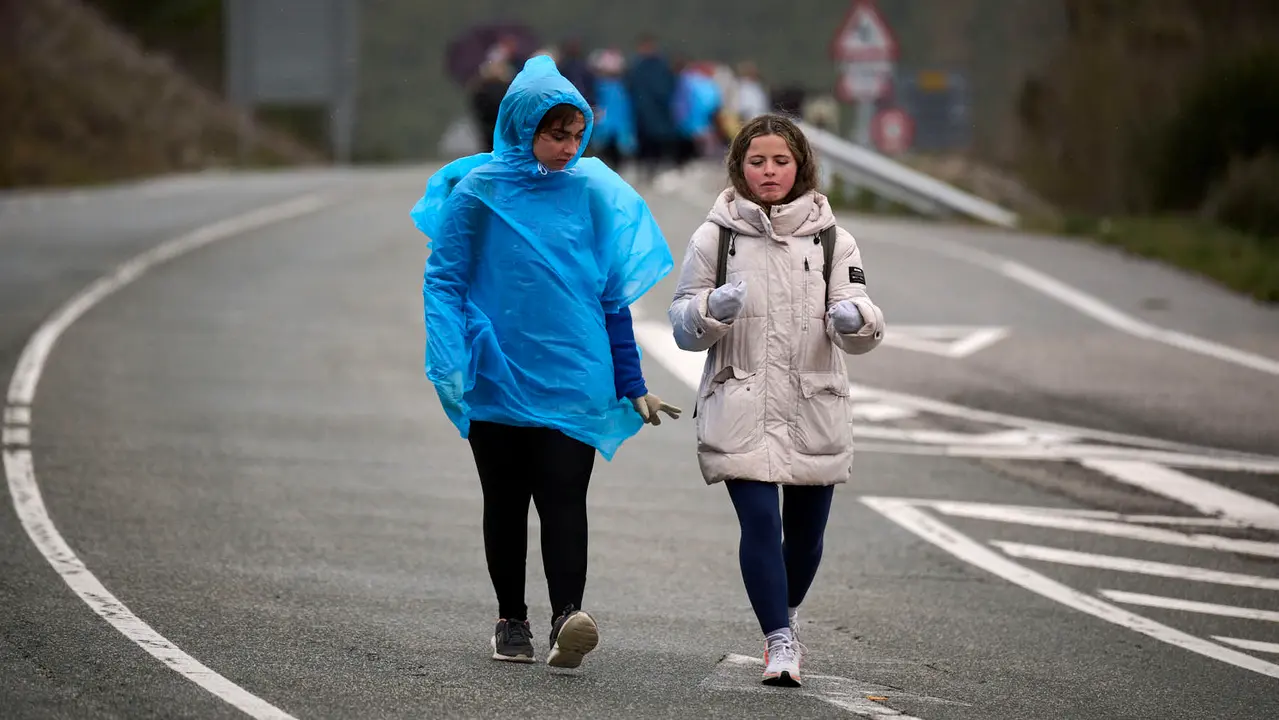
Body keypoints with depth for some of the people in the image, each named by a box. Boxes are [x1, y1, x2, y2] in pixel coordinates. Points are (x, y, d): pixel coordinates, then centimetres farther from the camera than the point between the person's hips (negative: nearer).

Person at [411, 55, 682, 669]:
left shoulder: (594, 192, 4)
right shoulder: (478, 191, -2)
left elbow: (612, 296, 10)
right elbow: (444, 279, 0)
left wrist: (632, 386, 11)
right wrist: (450, 360, -15)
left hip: (573, 381, 0)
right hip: (497, 381, 0)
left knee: (562, 497, -14)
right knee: (505, 502, 10)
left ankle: (568, 617, -27)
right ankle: (511, 620, 23)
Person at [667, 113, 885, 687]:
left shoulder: (831, 240, 5)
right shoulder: (715, 238, 3)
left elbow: (860, 336, -1)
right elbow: (683, 327, 6)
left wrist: (854, 319, -25)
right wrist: (714, 308, -16)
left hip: (814, 409, 2)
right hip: (741, 408, -2)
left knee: (805, 531, 10)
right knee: (760, 521, -16)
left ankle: (786, 616, 37)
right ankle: (780, 642, -12)